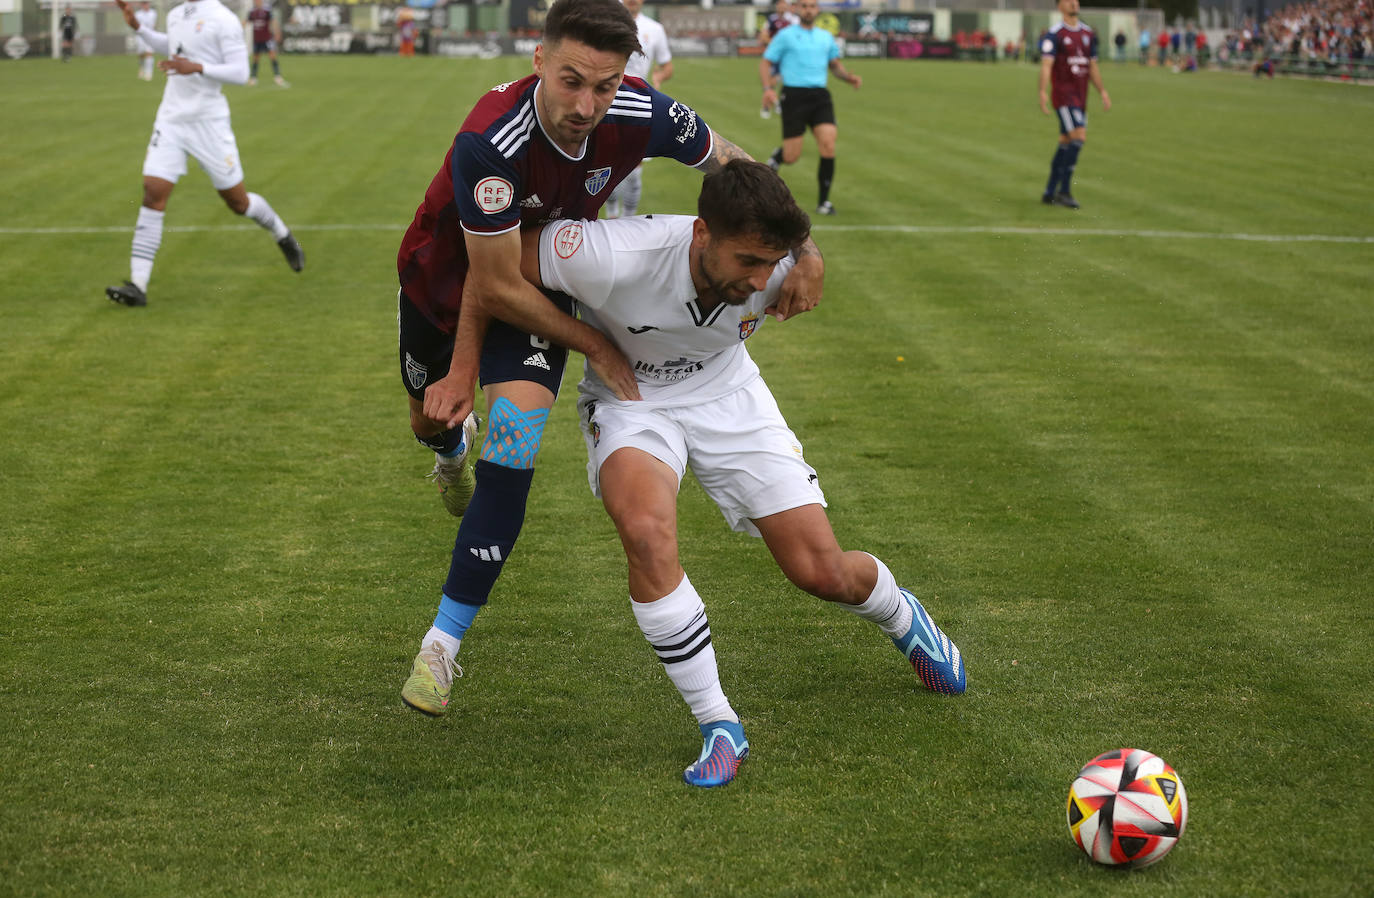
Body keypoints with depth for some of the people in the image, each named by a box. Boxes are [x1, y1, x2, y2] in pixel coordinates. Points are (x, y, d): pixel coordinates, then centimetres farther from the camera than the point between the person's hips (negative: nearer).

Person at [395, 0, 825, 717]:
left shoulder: (642, 115, -29)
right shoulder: (488, 142, -42)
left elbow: (734, 166, -7)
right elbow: (495, 287, -32)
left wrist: (800, 247, -16)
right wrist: (596, 347, -25)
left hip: (542, 285, 2)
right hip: (445, 276, -1)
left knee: (514, 441, -19)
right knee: (430, 421, 22)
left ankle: (443, 642, -10)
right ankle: (453, 446, 65)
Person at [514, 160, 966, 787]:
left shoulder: (778, 273, -24)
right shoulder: (618, 258, -37)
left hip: (727, 396, 2)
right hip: (630, 401, -2)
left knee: (822, 572, -3)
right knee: (646, 531, -35)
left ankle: (901, 618, 37)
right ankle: (718, 725, -19)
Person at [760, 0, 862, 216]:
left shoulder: (826, 37, 15)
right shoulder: (785, 35, 2)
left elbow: (835, 65, 26)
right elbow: (765, 63, 3)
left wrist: (849, 77, 5)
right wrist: (768, 88, -14)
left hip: (820, 96, 3)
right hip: (794, 96, -3)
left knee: (828, 145, -15)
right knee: (791, 157, -5)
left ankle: (824, 202, -5)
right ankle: (776, 157, 35)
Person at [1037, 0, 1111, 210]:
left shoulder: (1089, 34, 14)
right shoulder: (1054, 35, -7)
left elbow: (1092, 66, 20)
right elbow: (1046, 64, -15)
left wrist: (1103, 92, 16)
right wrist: (1043, 92, -27)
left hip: (1081, 97, 7)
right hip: (1063, 96, -7)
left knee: (1066, 143, 8)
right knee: (1079, 137, -19)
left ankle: (1050, 193, 15)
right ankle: (1064, 191, -13)